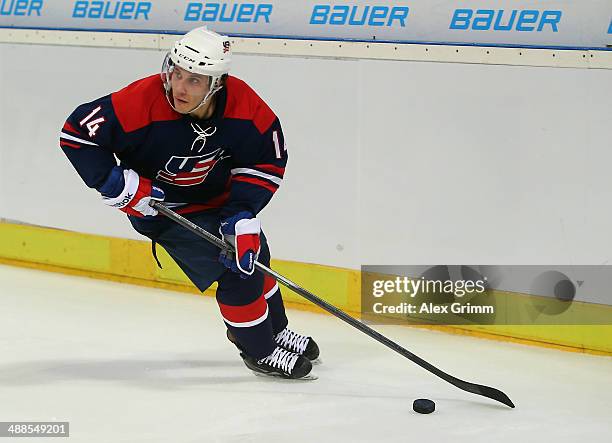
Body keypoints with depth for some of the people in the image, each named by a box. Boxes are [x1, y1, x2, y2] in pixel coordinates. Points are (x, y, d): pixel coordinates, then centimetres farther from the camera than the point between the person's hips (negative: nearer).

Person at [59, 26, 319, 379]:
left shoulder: (244, 105, -24)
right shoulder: (143, 102, -35)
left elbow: (268, 160, -11)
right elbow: (77, 132, -27)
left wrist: (241, 213, -21)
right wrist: (116, 182, -29)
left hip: (218, 196, 5)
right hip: (160, 204, -5)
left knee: (253, 253, 18)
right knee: (236, 270, -12)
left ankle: (275, 329, 45)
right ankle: (259, 350, 9)